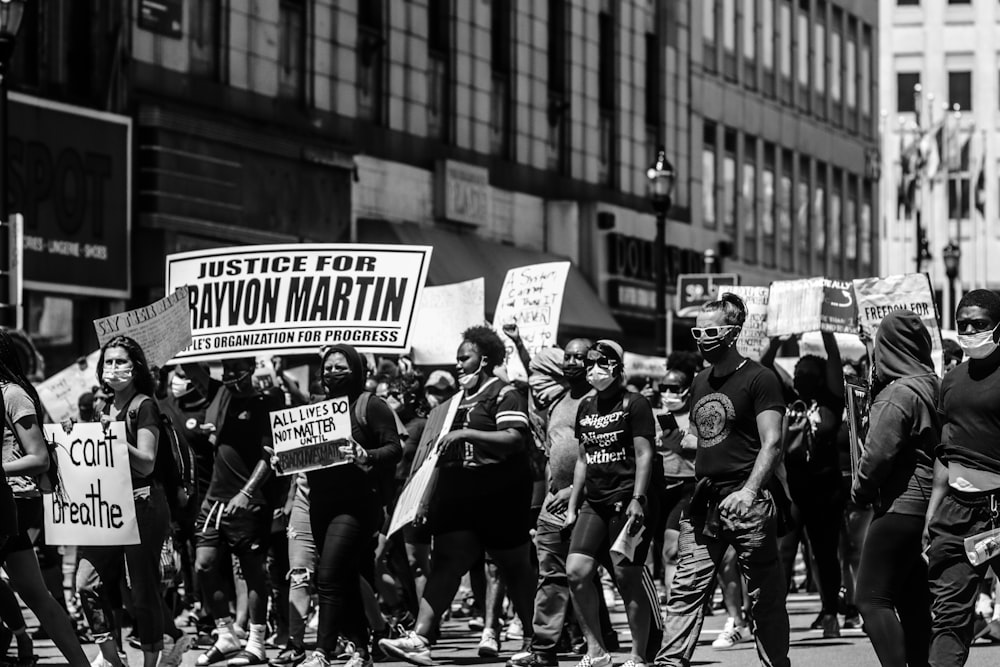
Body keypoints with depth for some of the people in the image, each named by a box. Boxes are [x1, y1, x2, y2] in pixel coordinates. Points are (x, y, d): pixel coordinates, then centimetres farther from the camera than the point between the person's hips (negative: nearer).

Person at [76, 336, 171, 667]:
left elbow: (146, 463, -12)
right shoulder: (107, 408, 15)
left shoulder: (144, 406, -6)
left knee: (143, 589, -3)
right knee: (88, 582, -4)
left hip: (142, 505, -7)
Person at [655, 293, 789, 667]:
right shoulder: (700, 383, 16)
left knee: (765, 595, 0)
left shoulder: (758, 379, -5)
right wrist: (696, 492, 14)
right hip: (705, 501, 7)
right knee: (685, 590, -2)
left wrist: (749, 491, -25)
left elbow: (772, 443, -13)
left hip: (746, 502, -7)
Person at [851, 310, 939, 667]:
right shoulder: (934, 387, 9)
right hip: (925, 503, 9)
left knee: (872, 598, -9)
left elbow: (879, 451, -20)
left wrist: (860, 489, -2)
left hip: (898, 505, -9)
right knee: (912, 600, 16)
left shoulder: (899, 394, -17)